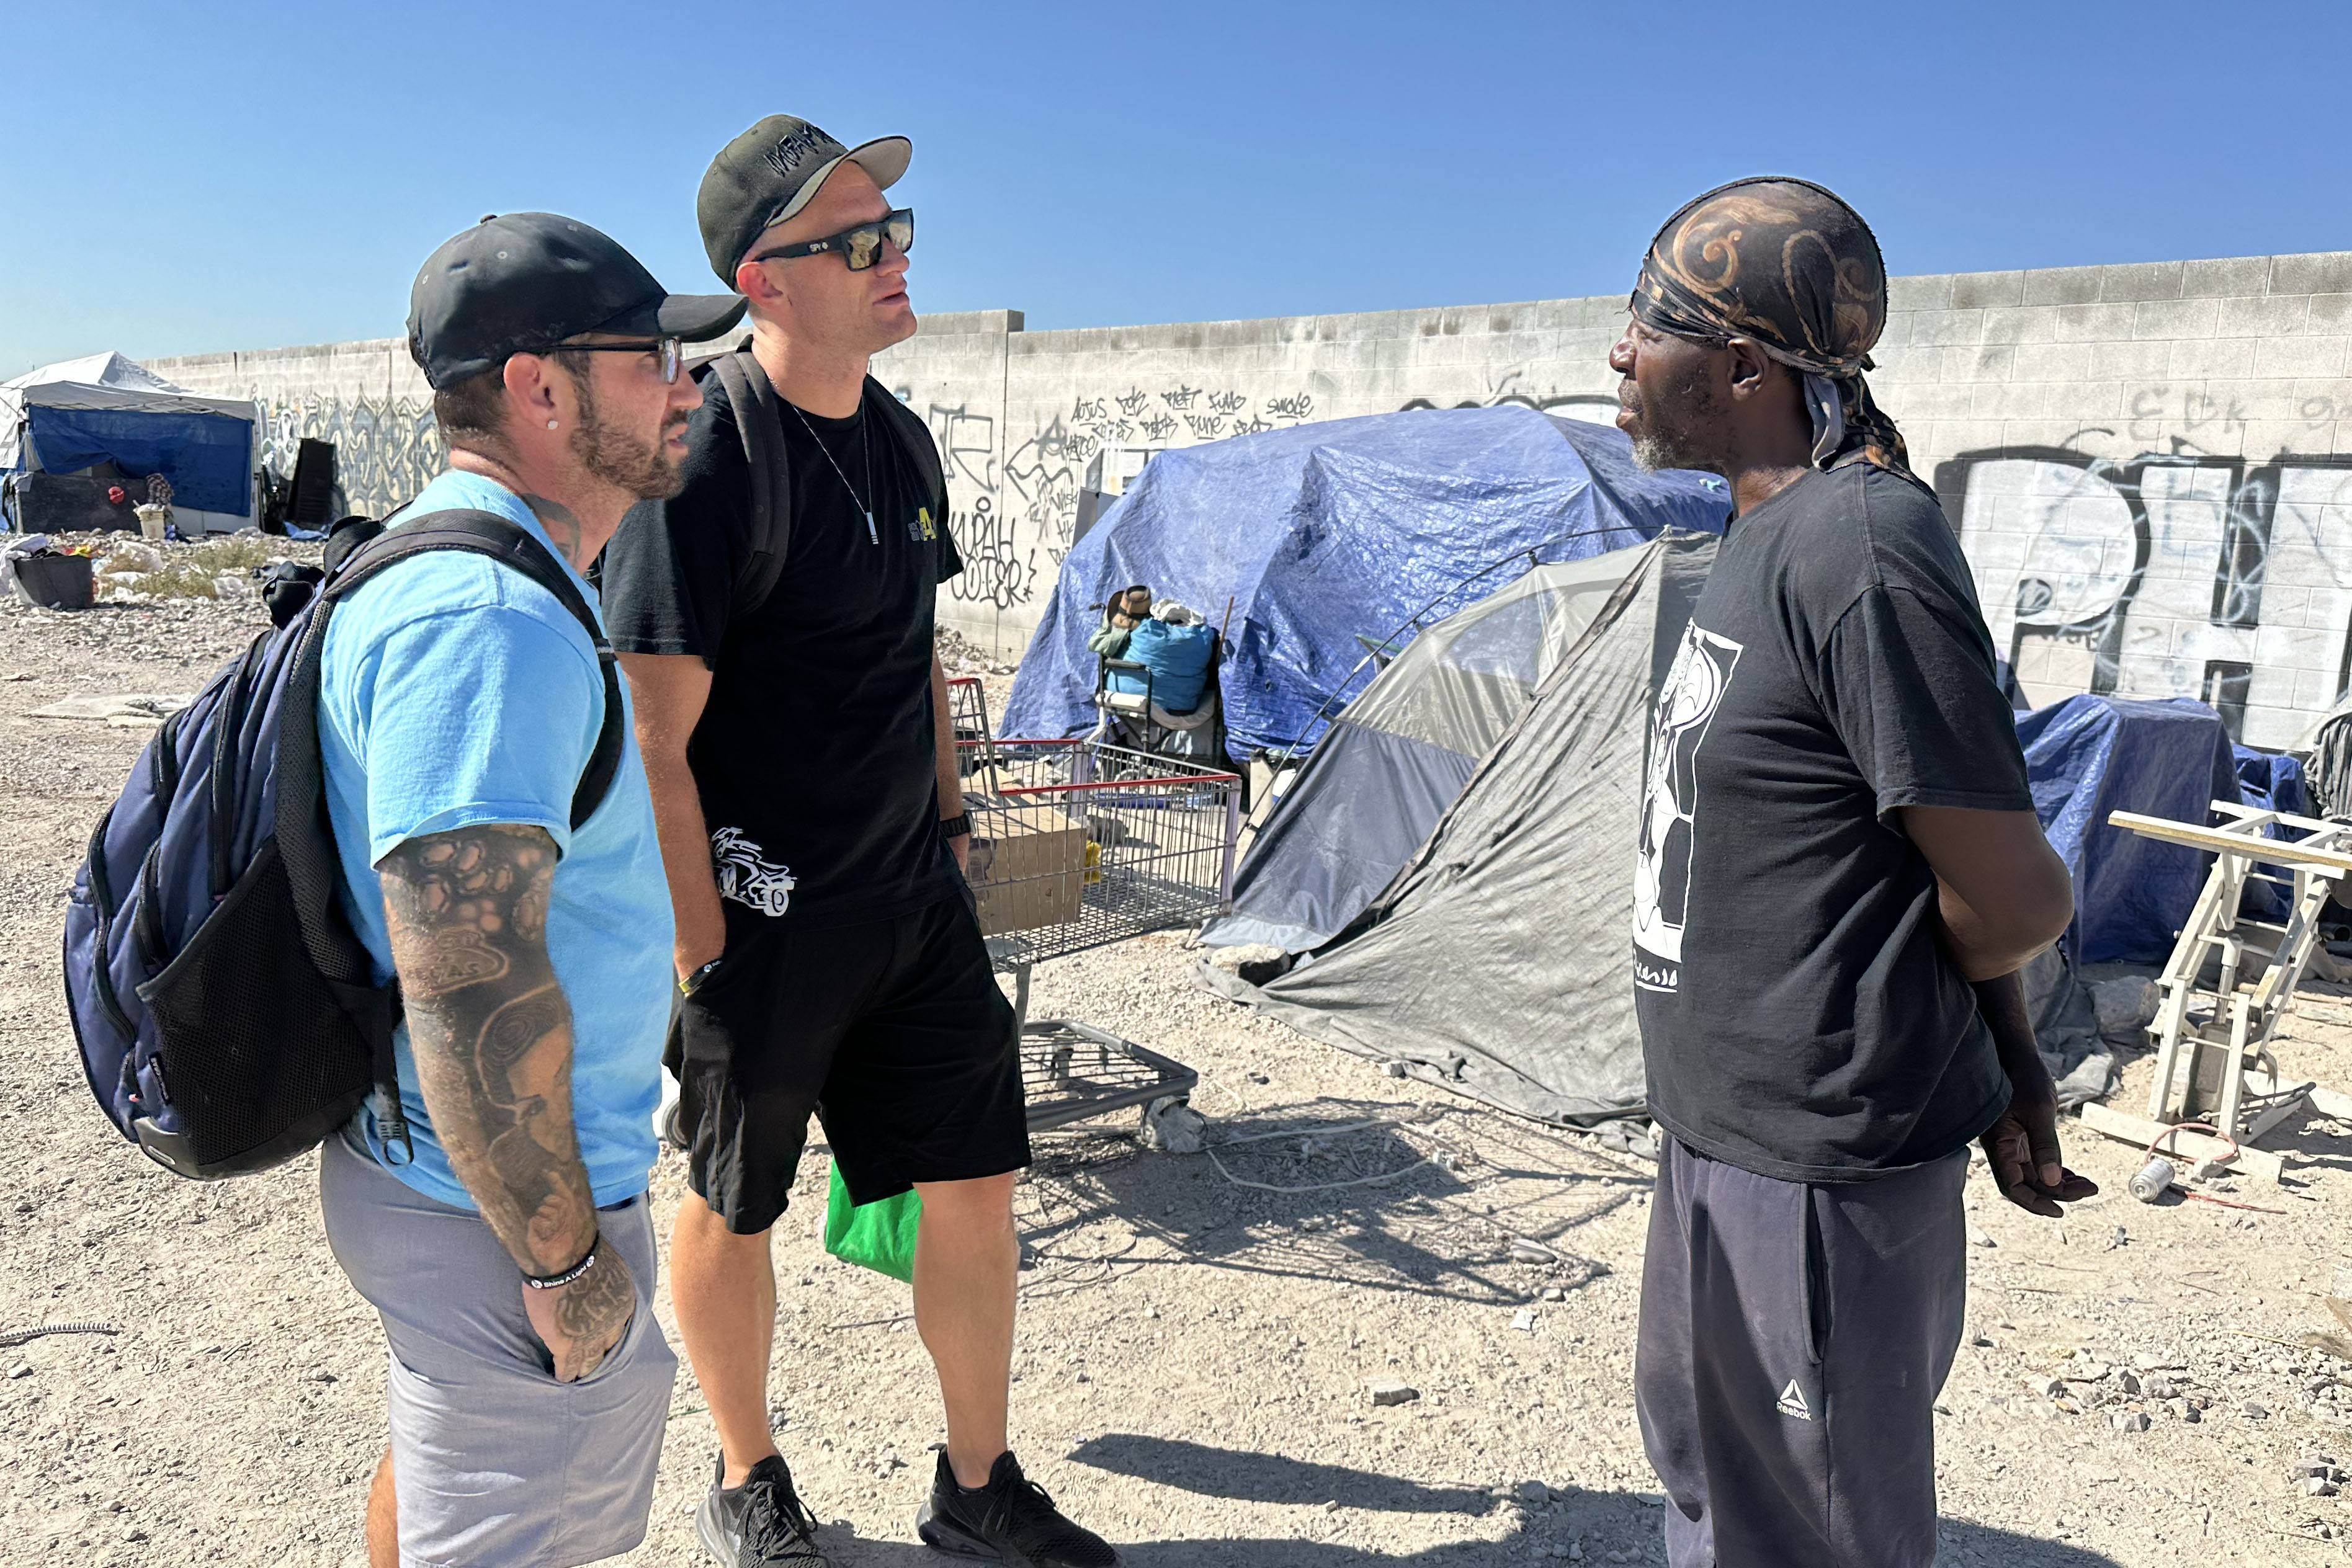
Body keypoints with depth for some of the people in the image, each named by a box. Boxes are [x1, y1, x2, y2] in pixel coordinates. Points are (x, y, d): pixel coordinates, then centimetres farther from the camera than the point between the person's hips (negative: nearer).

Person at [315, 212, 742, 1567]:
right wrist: (565, 1256, -22)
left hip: (435, 1165, 11)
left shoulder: (468, 567, 10)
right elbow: (469, 982, -31)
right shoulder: (490, 617, -26)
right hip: (502, 1205, -10)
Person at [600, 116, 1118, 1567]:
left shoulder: (902, 439, 7)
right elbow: (654, 740, -18)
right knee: (735, 1209, 13)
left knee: (978, 1181, 12)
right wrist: (705, 949, -17)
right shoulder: (705, 456, -17)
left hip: (916, 897, 7)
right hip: (766, 917, -7)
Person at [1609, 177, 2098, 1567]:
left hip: (1823, 1165, -10)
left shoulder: (1858, 546, -23)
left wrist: (1871, 1006, 0)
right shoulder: (1777, 529, 8)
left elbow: (2014, 899, -20)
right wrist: (2006, 1058, 16)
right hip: (1729, 1127, 10)